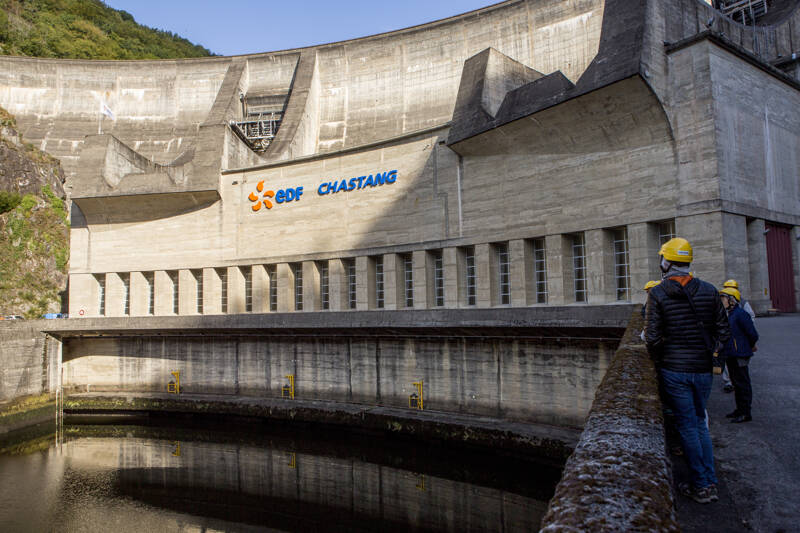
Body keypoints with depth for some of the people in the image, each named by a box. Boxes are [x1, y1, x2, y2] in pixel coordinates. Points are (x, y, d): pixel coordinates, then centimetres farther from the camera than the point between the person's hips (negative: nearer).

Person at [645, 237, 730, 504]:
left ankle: (700, 486, 14)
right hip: (703, 369, 4)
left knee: (687, 426, 5)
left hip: (674, 371, -4)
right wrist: (705, 351, 16)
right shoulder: (709, 291, 1)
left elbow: (652, 337, -12)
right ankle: (710, 482, 22)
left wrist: (659, 359, 5)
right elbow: (723, 332, 4)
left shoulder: (657, 293, -10)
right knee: (700, 424, 18)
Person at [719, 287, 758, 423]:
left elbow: (753, 335, -15)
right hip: (730, 355, 9)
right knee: (736, 383, 17)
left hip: (739, 356, -9)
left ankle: (746, 413, 7)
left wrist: (748, 348, 0)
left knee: (742, 384, -1)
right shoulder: (729, 314, 10)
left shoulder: (740, 314, -18)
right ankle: (739, 409, 28)